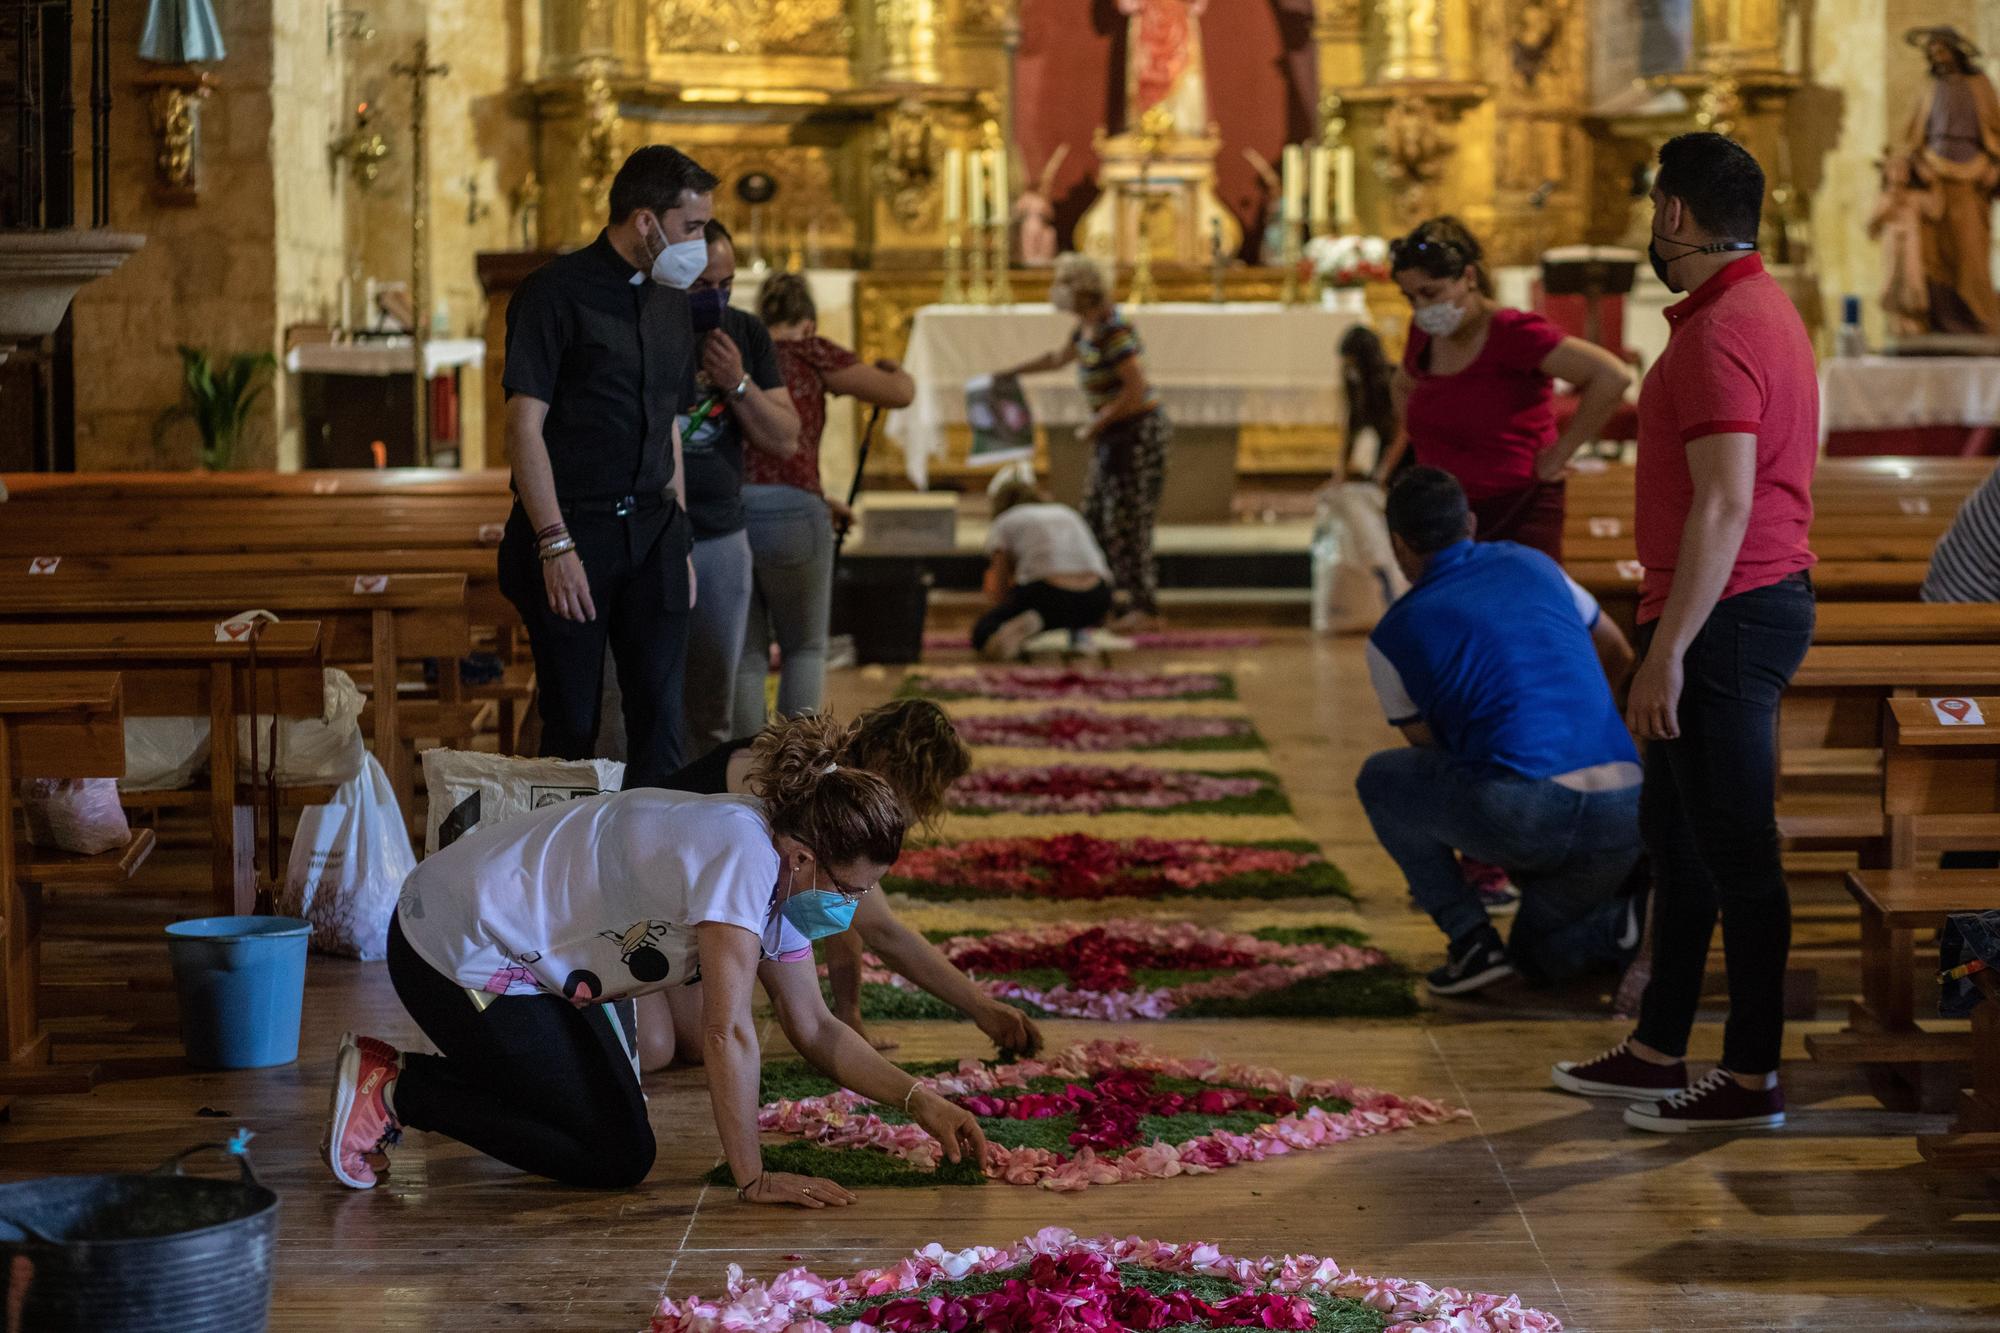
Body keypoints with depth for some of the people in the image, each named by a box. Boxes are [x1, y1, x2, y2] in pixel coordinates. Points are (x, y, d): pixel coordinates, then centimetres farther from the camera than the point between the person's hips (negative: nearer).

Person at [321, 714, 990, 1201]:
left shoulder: (780, 871, 2)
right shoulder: (742, 854, -27)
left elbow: (814, 1029, 10)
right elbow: (727, 1032, -28)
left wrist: (919, 1100, 1)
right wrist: (752, 1180, -22)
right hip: (462, 953, -10)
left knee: (611, 1110, 19)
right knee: (617, 1158, -5)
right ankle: (394, 1090, -2)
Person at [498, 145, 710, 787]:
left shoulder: (669, 300, 15)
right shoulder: (556, 292, -7)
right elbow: (524, 425, -11)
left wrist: (679, 538, 16)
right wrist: (555, 545, -17)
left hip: (650, 534, 6)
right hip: (571, 531, -6)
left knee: (660, 721, 1)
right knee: (572, 728, -1)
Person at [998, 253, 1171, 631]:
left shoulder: (1114, 331, -21)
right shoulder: (1088, 326, 9)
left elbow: (1136, 389, -26)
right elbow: (1059, 358, 29)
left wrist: (1095, 425, -16)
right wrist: (1010, 373, 38)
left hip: (1138, 433, -10)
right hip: (1116, 435, 10)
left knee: (1127, 522, -7)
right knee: (1097, 518, 12)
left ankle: (1144, 609, -1)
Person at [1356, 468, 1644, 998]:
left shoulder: (1392, 636, 10)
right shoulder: (1530, 565, 21)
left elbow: (1430, 751, 24)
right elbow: (1618, 655, 36)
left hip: (1522, 813, -6)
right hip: (1624, 813, 6)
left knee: (1380, 778, 20)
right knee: (1539, 954, 30)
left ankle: (1472, 939, 8)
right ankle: (1631, 918, -2)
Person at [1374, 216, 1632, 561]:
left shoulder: (1513, 334, -14)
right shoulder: (1424, 336, 8)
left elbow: (1612, 376, -23)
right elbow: (1404, 387, 34)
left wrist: (1559, 453, -16)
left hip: (1515, 521, -7)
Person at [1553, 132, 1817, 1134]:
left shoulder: (1718, 335, -19)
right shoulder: (1760, 308, 15)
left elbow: (1724, 506, -25)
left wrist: (1667, 651, -24)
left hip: (1726, 617, -11)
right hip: (1754, 602, 11)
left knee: (1734, 852, -4)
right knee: (1676, 836, 16)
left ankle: (1752, 1079, 3)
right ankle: (1658, 1052, 25)